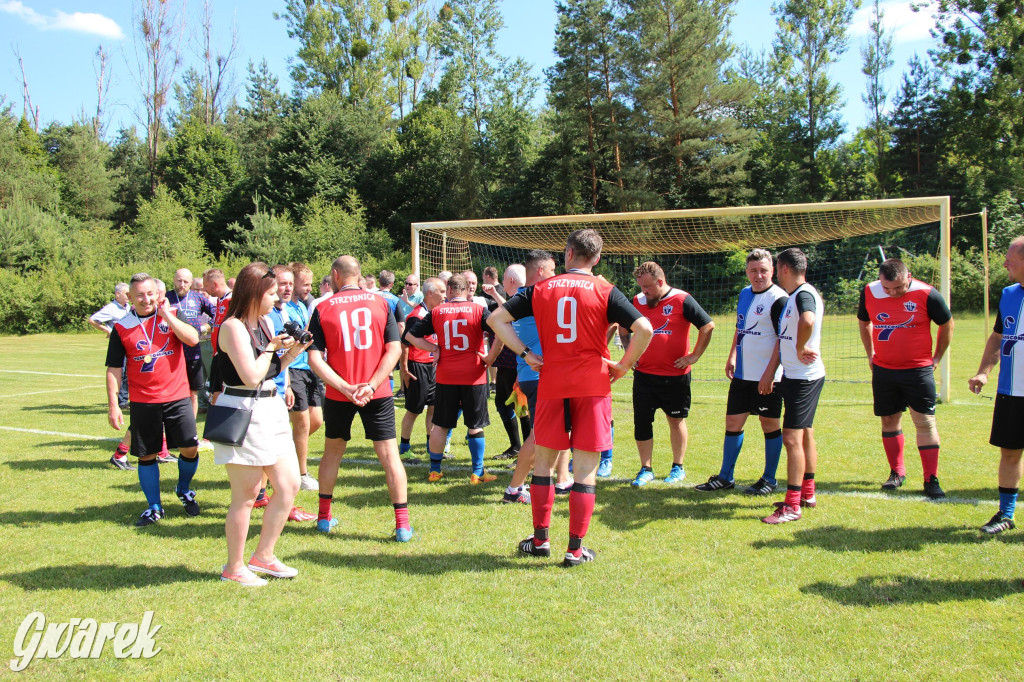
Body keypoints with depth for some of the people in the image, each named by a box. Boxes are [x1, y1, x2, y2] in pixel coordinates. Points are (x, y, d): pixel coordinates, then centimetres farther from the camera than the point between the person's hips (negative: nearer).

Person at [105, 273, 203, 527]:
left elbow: (193, 338, -17)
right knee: (146, 455, 7)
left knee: (190, 448, 0)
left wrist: (165, 314, -14)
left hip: (177, 397, 0)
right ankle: (154, 507, 22)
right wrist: (113, 404, -4)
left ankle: (184, 490, 29)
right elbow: (114, 369, 2)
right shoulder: (122, 328, 1)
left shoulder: (173, 315, 1)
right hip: (142, 402, 0)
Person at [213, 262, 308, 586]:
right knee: (246, 495, 1)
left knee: (289, 485, 8)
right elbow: (251, 376, -22)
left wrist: (292, 352, 2)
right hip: (243, 413, -9)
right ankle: (234, 568, 17)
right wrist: (272, 347, -8)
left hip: (270, 411, 9)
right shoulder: (234, 327, -14)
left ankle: (263, 556, 23)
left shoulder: (264, 323, 12)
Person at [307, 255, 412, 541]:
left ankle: (324, 516, 28)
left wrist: (346, 388, -13)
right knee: (389, 454, 2)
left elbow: (315, 358, -8)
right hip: (378, 393, 0)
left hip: (338, 396, 1)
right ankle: (403, 524, -1)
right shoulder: (381, 303, 1)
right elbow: (394, 348, -7)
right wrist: (372, 385, -12)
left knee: (333, 452, 19)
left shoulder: (322, 309, -1)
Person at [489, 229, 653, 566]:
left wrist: (525, 354, 3)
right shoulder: (605, 291, -3)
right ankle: (576, 548, 7)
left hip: (551, 385, 2)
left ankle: (540, 539, 21)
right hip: (593, 386, -2)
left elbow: (497, 318, 4)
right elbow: (644, 329, -13)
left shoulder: (541, 289, 5)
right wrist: (623, 365, -2)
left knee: (543, 461, 16)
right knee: (585, 471, 4)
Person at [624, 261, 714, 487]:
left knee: (676, 420, 10)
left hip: (675, 376, -3)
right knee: (641, 421, 1)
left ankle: (678, 467, 23)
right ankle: (646, 469, 12)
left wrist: (694, 356, -8)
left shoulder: (682, 300, -8)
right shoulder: (638, 301, 4)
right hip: (643, 374, 3)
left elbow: (708, 326, -7)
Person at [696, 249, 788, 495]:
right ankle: (725, 477, 21)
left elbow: (783, 340, -16)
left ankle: (769, 479, 19)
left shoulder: (778, 299, -13)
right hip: (742, 373, 7)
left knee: (770, 424, 5)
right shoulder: (744, 294, 11)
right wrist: (732, 357, 17)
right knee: (732, 422, 10)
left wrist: (770, 374, -21)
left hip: (767, 376, -7)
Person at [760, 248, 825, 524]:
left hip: (804, 377, -10)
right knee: (804, 435, 17)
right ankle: (807, 493, 29)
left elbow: (808, 321, -41)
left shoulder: (804, 294, -17)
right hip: (794, 375, 10)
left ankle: (792, 506, -5)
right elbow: (783, 338, 21)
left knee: (792, 438, -9)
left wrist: (801, 349, -26)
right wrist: (769, 373, 19)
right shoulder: (792, 297, 15)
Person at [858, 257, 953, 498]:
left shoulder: (927, 295, -14)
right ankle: (897, 473, 25)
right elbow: (863, 323, 15)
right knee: (889, 421, 10)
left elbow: (947, 325, 2)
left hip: (918, 370, -3)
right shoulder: (869, 293, -4)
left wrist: (936, 357, 5)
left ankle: (931, 479, 3)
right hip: (883, 370, 3)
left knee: (925, 422, -3)